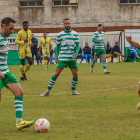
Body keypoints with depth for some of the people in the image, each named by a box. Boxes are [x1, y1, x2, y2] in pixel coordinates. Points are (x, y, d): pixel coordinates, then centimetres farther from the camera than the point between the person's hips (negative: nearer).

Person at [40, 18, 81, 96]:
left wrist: (76, 53, -10)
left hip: (72, 58, 2)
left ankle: (73, 90, 20)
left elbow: (77, 45, 7)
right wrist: (56, 57, 2)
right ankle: (48, 91, -2)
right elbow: (57, 46, 8)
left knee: (75, 75, 1)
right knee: (56, 74, -7)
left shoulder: (75, 34, 6)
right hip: (62, 58, -2)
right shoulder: (60, 34, 3)